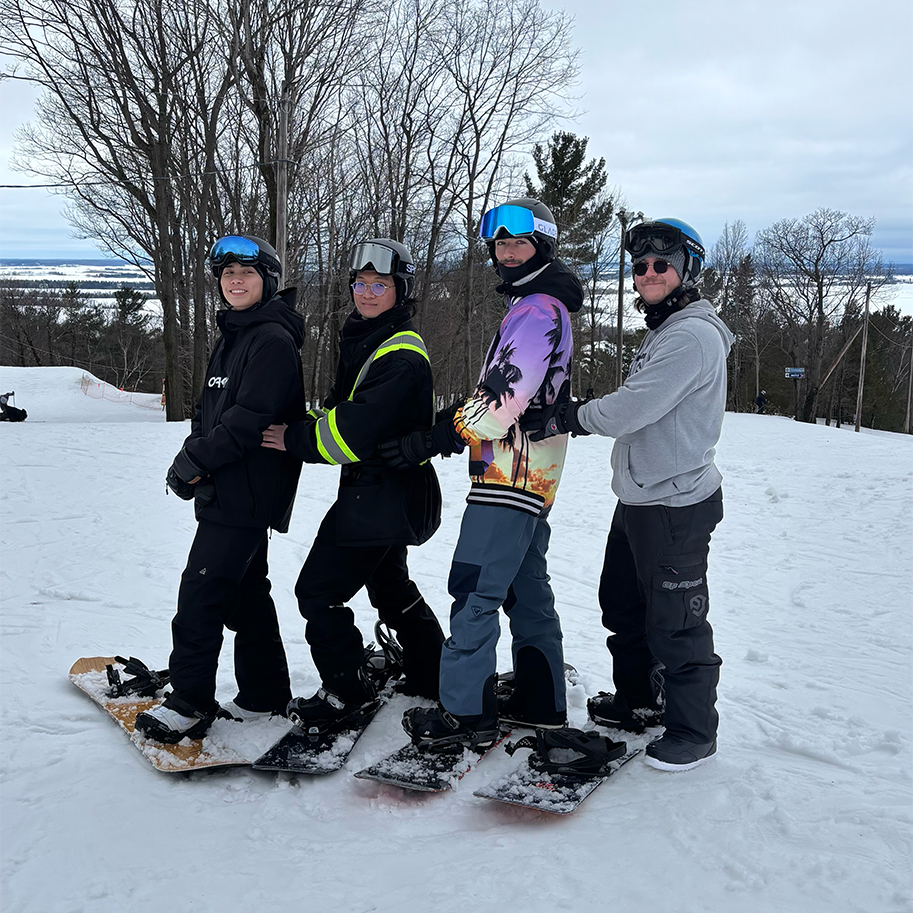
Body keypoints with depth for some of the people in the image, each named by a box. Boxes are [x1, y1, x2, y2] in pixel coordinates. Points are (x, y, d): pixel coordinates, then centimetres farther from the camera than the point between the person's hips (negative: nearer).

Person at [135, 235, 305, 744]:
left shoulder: (273, 338, -12)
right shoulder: (233, 336, 18)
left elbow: (251, 416, -21)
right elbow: (210, 409, 19)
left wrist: (197, 459, -17)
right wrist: (193, 459, 1)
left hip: (248, 492, -10)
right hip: (228, 490, 10)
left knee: (201, 593, -9)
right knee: (246, 592, 14)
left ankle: (191, 704, 0)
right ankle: (265, 696, 24)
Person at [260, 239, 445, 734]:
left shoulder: (402, 355, -19)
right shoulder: (365, 341, 13)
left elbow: (357, 428, -28)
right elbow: (343, 410, 18)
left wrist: (297, 439, -18)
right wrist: (303, 427, 0)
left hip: (383, 495, -10)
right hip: (383, 493, 11)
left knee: (319, 589, -6)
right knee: (390, 585, 23)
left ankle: (349, 692, 6)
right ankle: (432, 675, 36)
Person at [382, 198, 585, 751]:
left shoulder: (538, 309, -13)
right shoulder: (541, 306, 20)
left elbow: (505, 395, -23)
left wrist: (433, 441, -21)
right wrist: (454, 429, 14)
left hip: (511, 477, -11)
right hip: (532, 476, 11)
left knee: (475, 591, -8)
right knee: (526, 588, 15)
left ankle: (468, 714, -3)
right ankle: (542, 702, 24)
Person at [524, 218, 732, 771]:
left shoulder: (694, 335, -18)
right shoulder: (663, 331, 17)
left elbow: (633, 408, -24)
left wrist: (571, 418, -12)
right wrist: (576, 414, 5)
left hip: (675, 506, -11)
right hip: (638, 498, 11)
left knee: (675, 622, -1)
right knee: (623, 603, 21)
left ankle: (694, 732, 15)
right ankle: (640, 701, 38)